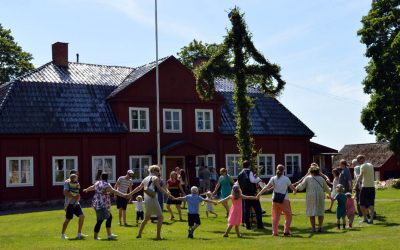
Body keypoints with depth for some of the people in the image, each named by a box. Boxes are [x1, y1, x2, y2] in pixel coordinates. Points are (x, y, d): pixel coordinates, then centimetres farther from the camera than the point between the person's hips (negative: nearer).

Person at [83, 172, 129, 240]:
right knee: (100, 221, -3)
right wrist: (123, 195, -26)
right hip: (102, 205, -10)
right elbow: (114, 191, -23)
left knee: (109, 217, 14)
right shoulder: (106, 185, -14)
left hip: (97, 204, 10)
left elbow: (92, 187, 31)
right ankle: (95, 236, 5)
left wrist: (86, 190, 52)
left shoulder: (97, 183, 12)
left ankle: (109, 235, 15)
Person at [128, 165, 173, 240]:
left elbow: (139, 188, 20)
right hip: (153, 200, -8)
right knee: (160, 217, -3)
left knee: (146, 218, 22)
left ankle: (139, 234, 23)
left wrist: (130, 194, 28)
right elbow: (159, 188, -16)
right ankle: (158, 236, -10)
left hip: (146, 201, 8)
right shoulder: (156, 178, -3)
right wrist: (167, 193, -23)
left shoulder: (145, 179, 17)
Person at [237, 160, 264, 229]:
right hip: (252, 193, -6)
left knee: (246, 210, 11)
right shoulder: (249, 172, -11)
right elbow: (252, 180, -28)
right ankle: (259, 225, -2)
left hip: (245, 193, 6)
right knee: (258, 210, 0)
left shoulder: (240, 174, 10)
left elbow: (239, 184, 18)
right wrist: (258, 179, -12)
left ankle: (247, 225, 10)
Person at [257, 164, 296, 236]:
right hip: (284, 200, -3)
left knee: (275, 216, 11)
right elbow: (292, 187, 3)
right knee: (288, 215, 12)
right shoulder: (286, 179, -5)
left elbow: (266, 187, -7)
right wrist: (295, 190, 25)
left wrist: (259, 193, -7)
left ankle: (275, 232, 7)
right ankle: (286, 231, 6)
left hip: (275, 200, 3)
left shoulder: (273, 179, 0)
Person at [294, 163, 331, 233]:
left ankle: (313, 228, 3)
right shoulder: (321, 178, 10)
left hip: (311, 196, -1)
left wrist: (296, 189, 11)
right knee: (320, 212, 9)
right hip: (320, 196, 2)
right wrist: (329, 192, 40)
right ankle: (320, 227, 7)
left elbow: (301, 186, -4)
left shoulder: (308, 178, 3)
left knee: (311, 212, 4)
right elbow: (326, 188, 20)